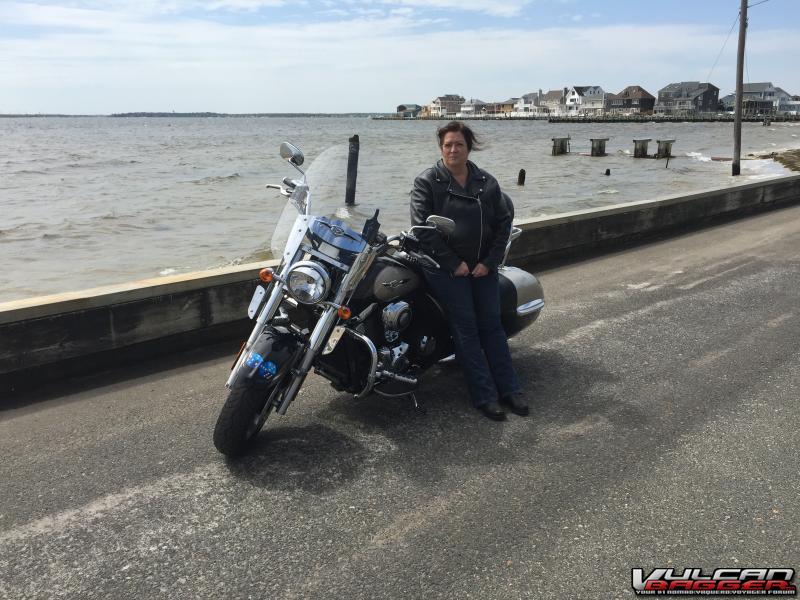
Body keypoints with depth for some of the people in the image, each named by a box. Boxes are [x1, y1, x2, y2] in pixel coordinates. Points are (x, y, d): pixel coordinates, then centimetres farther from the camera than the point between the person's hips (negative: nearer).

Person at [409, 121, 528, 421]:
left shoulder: (487, 182, 7)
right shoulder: (427, 182, -3)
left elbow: (503, 222, 7)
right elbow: (423, 228, -11)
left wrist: (490, 262, -4)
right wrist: (454, 263, -13)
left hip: (483, 267, 4)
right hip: (446, 268, -3)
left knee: (492, 326, 6)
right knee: (466, 330, -3)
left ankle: (508, 390, 15)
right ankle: (484, 396, 2)